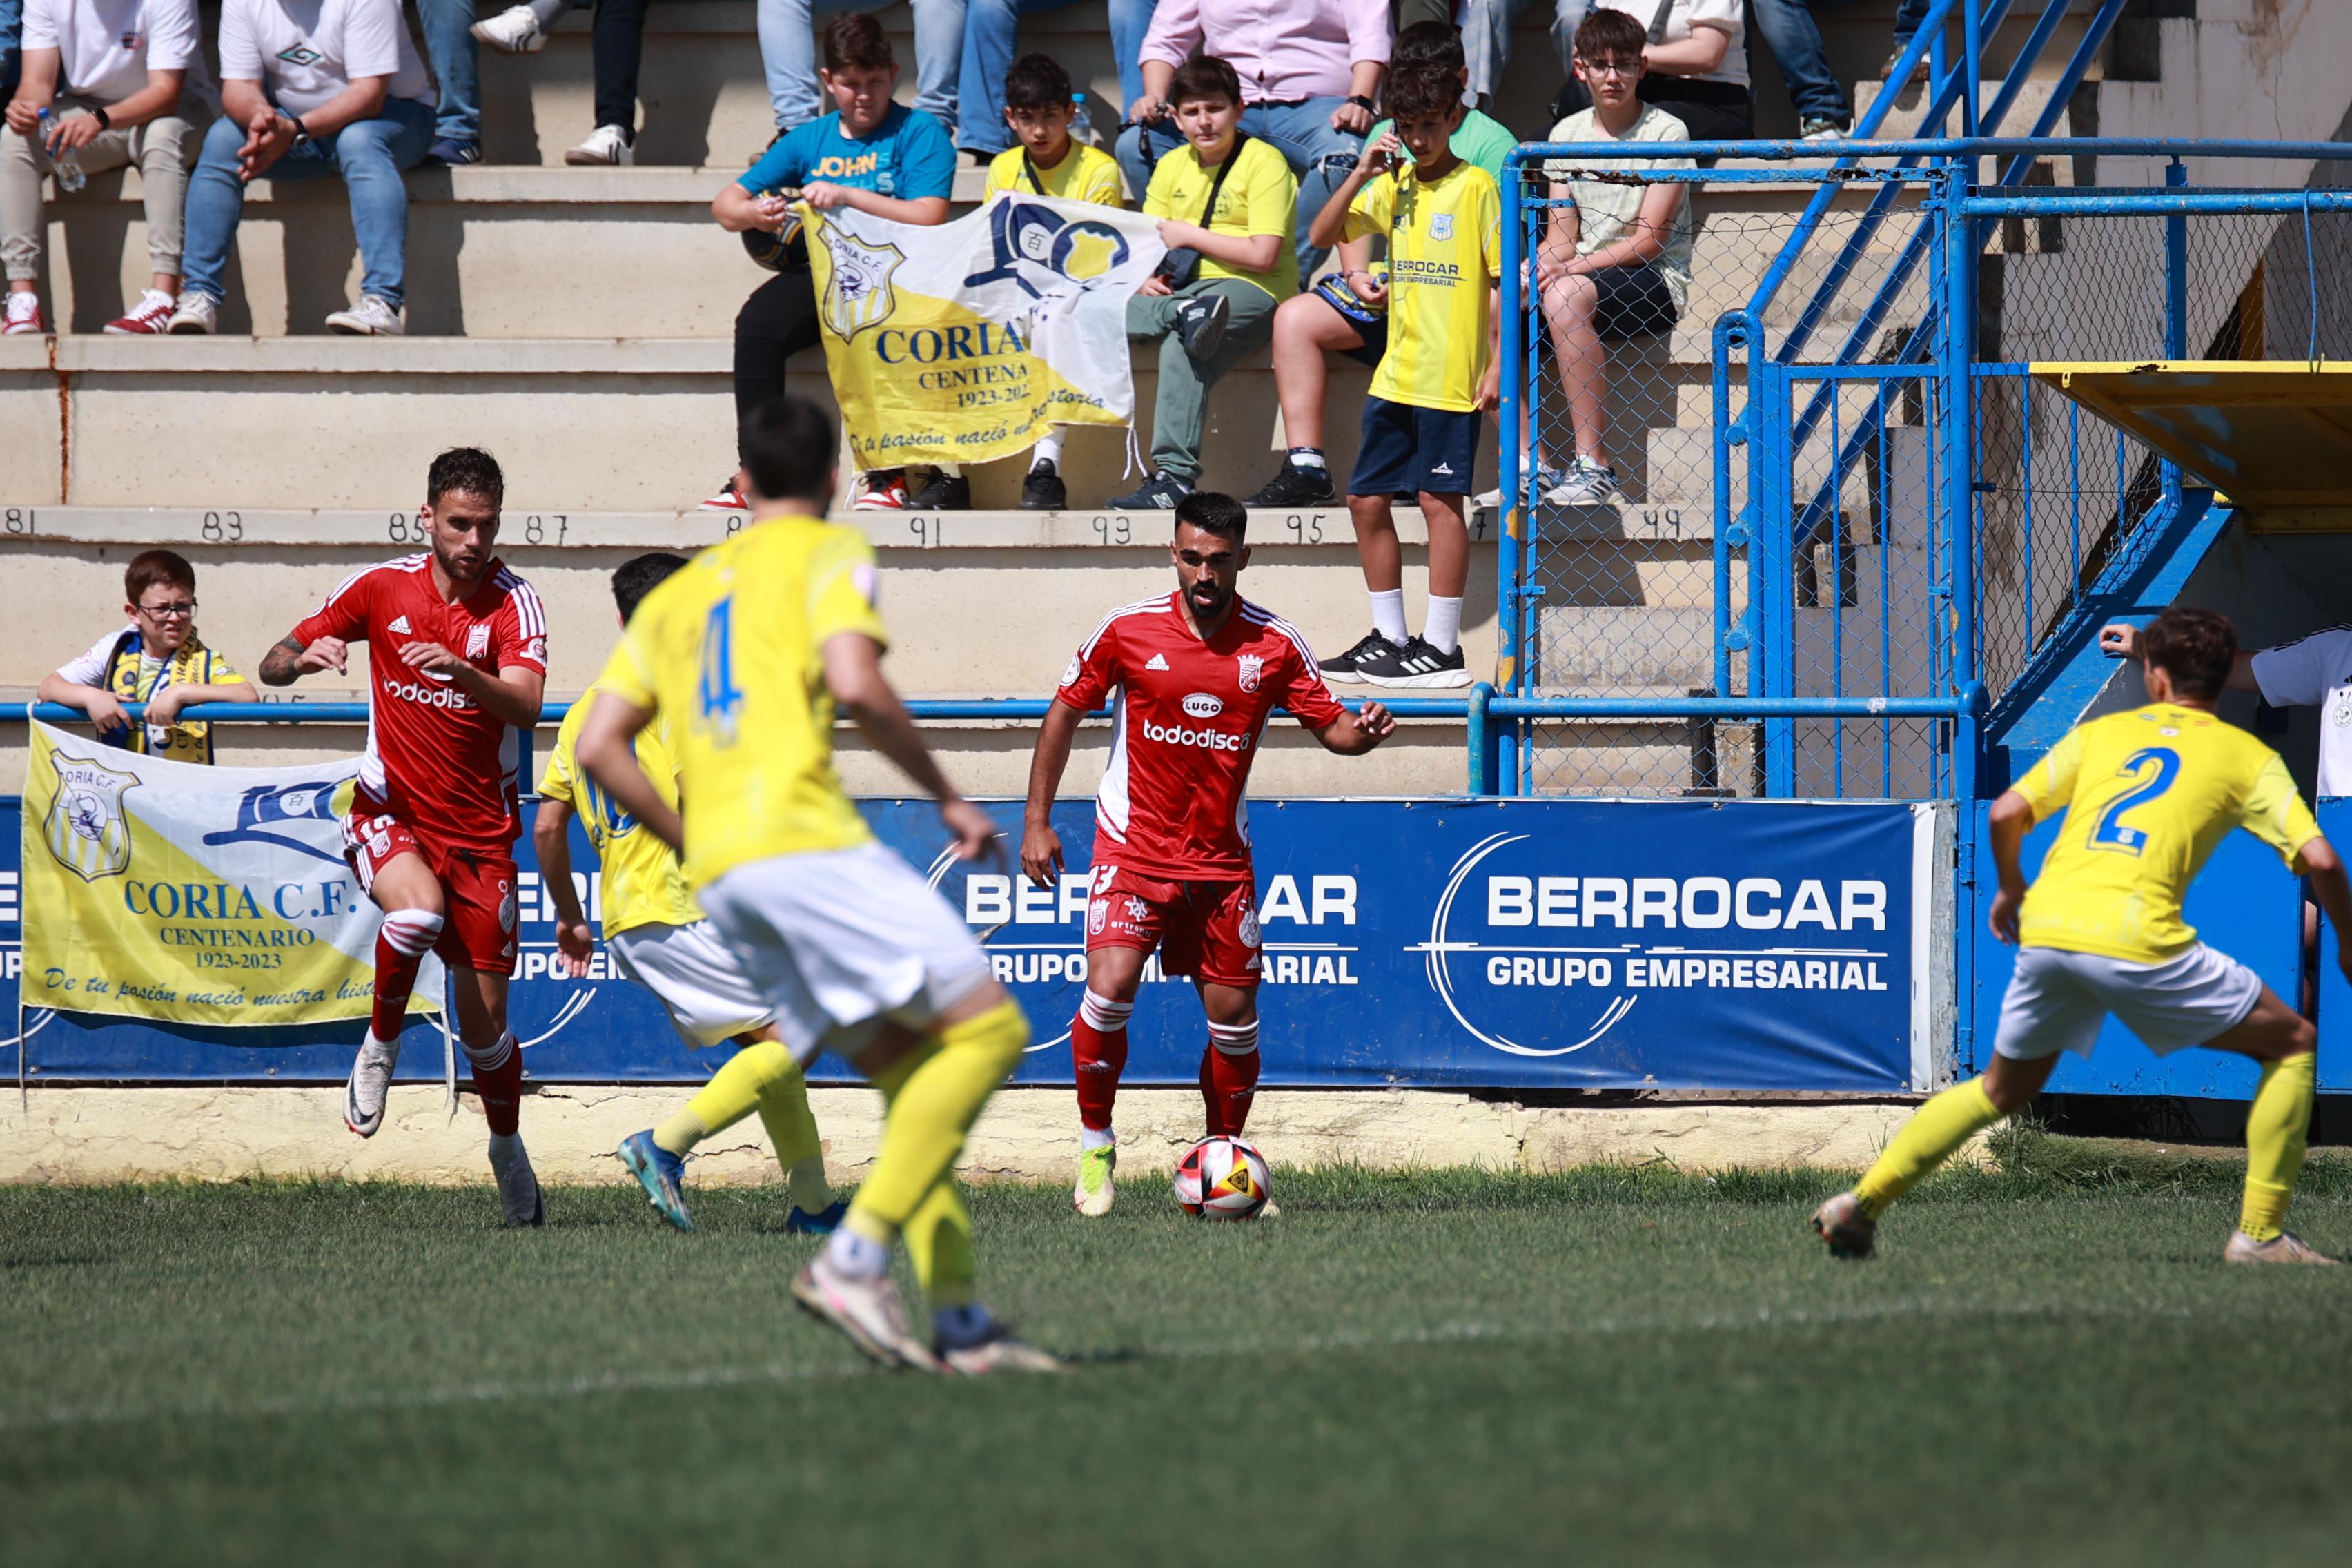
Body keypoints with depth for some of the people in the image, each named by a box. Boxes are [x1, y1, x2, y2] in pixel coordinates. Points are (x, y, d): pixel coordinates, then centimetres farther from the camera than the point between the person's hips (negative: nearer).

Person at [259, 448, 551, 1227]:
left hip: (480, 827, 0)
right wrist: (304, 658, -21)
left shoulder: (513, 600, -8)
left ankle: (508, 1150, 28)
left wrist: (463, 673, -44)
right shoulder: (381, 586, -2)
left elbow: (526, 705, -24)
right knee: (419, 907, -35)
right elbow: (274, 664, 3)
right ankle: (380, 1045, -9)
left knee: (484, 1014, 3)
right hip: (388, 811, 0)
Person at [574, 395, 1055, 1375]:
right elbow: (856, 684, -13)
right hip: (803, 837, -8)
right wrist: (947, 797, -3)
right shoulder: (828, 553, 5)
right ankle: (855, 1257, -18)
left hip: (719, 875, 8)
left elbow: (599, 748, 17)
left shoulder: (675, 594, 25)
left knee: (906, 1069, 10)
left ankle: (960, 1323, -1)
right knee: (986, 1028, -6)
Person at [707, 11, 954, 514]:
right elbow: (725, 204, 17)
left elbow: (930, 218, -11)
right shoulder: (808, 141, 15)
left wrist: (849, 195, -18)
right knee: (757, 325, -26)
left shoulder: (918, 132, 3)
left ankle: (888, 474, -26)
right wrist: (752, 215, -8)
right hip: (817, 275, 4)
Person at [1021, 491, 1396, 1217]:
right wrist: (1037, 820, 2)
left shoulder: (1274, 645, -4)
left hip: (1220, 857, 2)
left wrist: (1362, 733, -23)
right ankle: (1095, 1145, -1)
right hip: (1132, 848, -2)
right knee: (1111, 987, -19)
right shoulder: (1128, 630, -7)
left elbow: (1330, 726, 2)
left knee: (1233, 1013, 3)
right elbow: (1064, 712, 4)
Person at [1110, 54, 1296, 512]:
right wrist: (1147, 278, -10)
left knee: (1180, 345, -36)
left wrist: (1189, 235, -9)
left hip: (1250, 290, -7)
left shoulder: (1264, 162, -5)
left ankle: (1175, 475, -39)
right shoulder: (1173, 166, 15)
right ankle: (1189, 315, -36)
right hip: (1183, 289, 7)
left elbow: (1262, 255, -13)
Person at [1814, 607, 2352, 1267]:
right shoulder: (2248, 756, 13)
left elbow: (2006, 814, 14)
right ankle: (2259, 1235, 5)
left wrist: (2011, 888, 32)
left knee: (2003, 1090, 27)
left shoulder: (2102, 732, 21)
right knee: (2292, 1043, 12)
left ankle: (1862, 1201, 20)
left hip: (2045, 929, 4)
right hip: (2138, 936, -4)